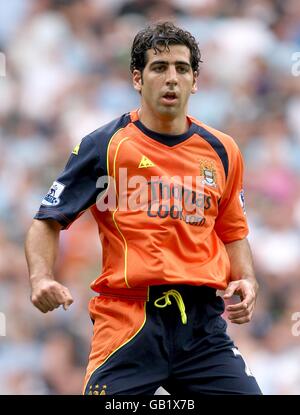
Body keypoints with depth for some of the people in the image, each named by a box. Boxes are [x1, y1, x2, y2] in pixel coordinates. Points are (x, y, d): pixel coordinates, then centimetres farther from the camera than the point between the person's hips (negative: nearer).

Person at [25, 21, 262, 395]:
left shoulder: (222, 151, 12)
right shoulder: (104, 145, 1)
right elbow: (48, 222, 4)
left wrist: (246, 280, 6)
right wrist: (41, 278, -14)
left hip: (203, 324, 3)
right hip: (128, 321, -3)